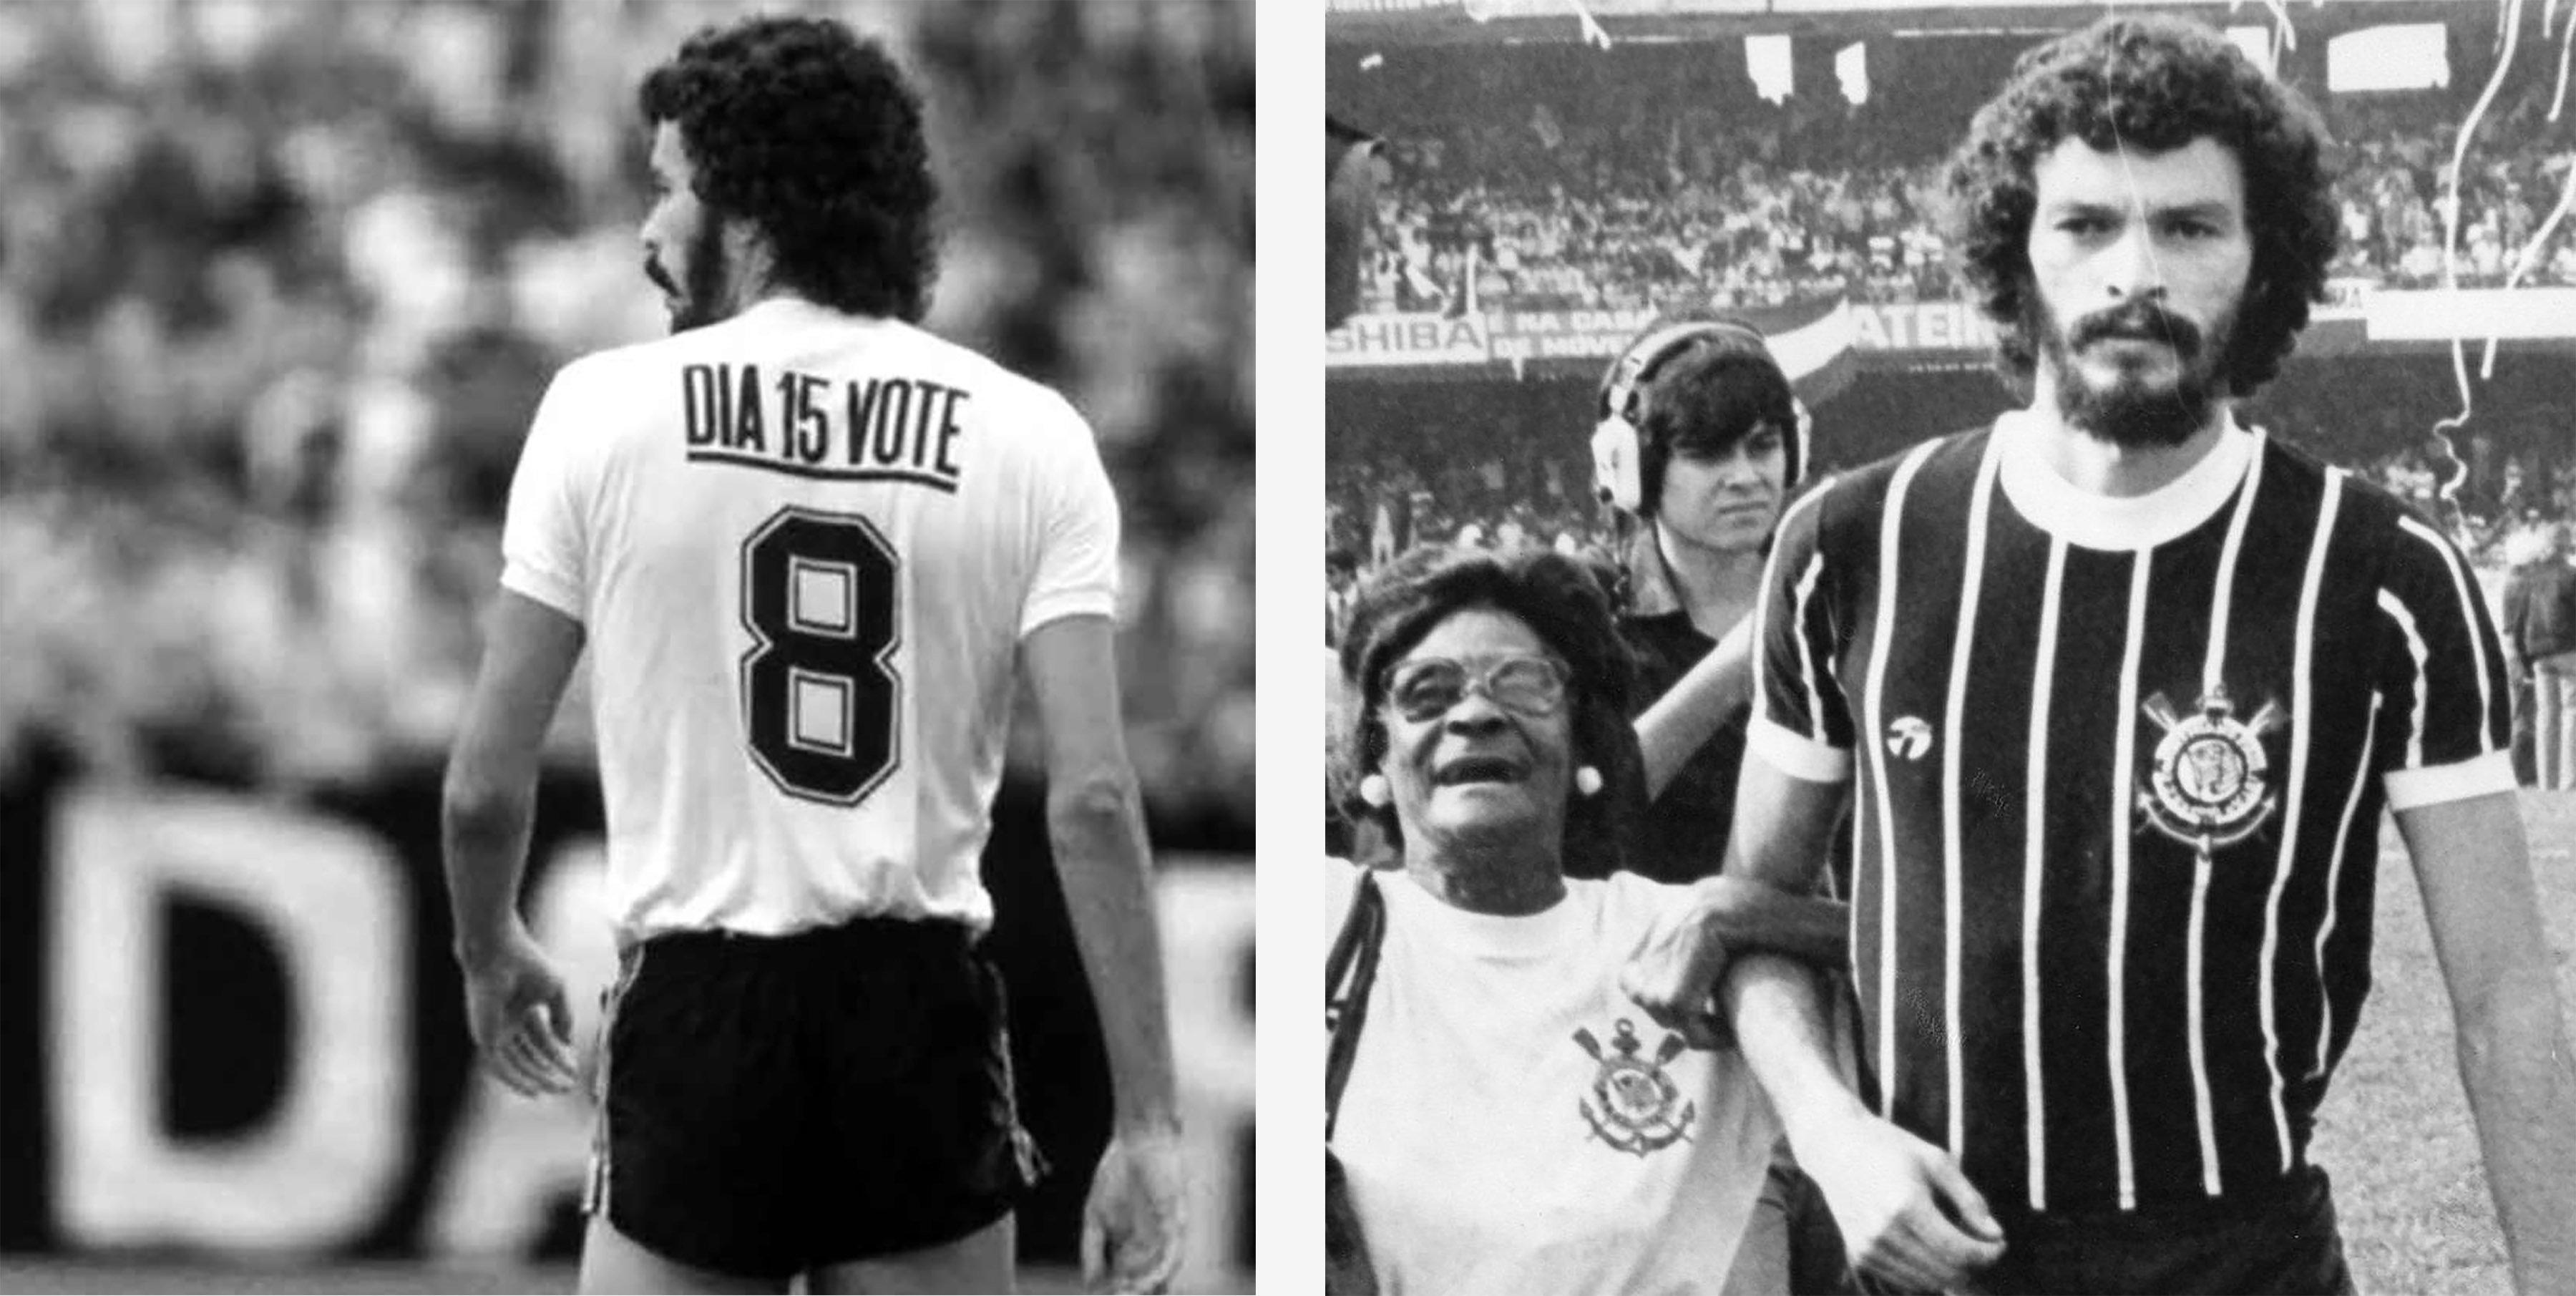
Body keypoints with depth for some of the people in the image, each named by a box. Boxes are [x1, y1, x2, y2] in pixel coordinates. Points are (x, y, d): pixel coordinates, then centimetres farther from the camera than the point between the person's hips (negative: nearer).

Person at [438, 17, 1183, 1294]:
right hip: (923, 1006, 2)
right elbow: (1093, 801, -7)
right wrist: (1146, 1124, -4)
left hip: (698, 1008, -1)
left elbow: (485, 786, 1)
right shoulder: (1026, 436, 0)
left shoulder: (607, 408, -2)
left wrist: (490, 954, 22)